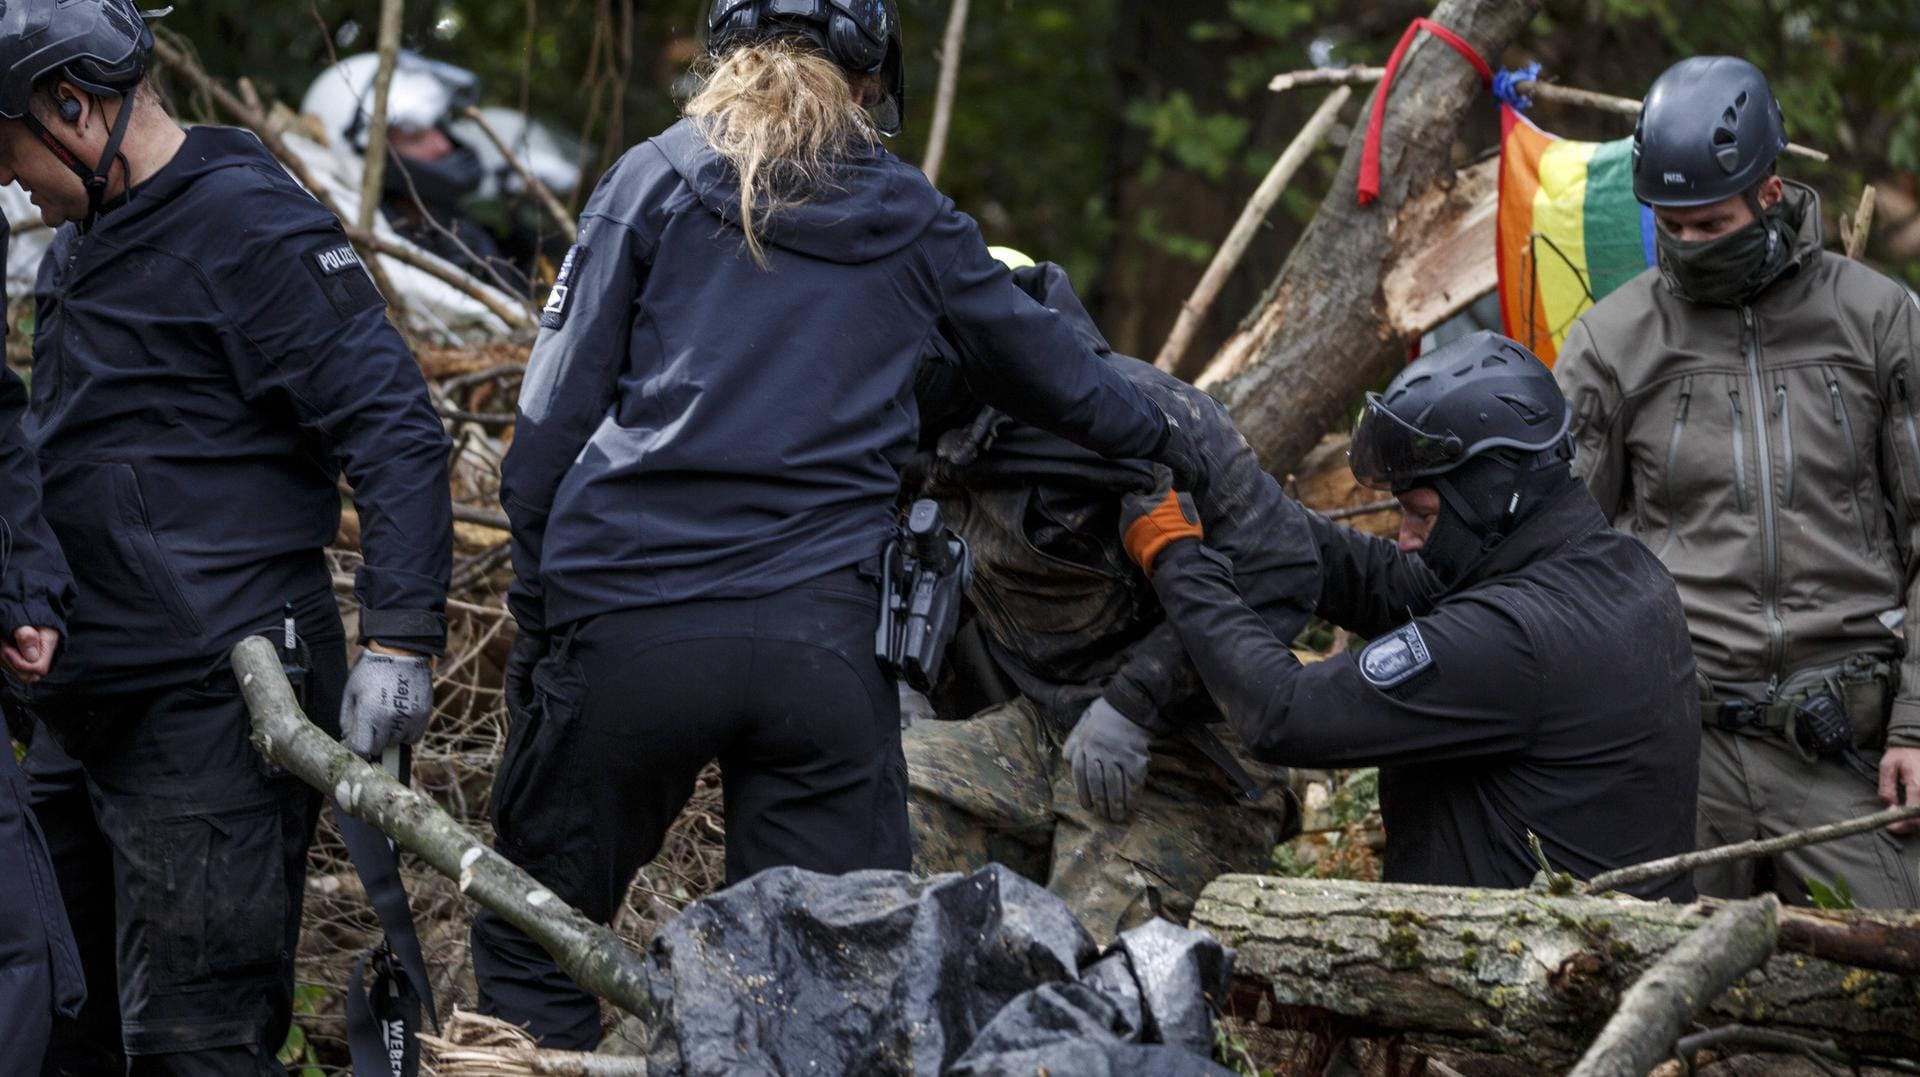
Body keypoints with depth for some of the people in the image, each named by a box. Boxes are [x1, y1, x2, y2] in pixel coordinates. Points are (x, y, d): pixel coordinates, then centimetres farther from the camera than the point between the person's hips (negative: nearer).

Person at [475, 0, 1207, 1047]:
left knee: (531, 946, 11)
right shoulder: (915, 222, 13)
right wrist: (1157, 433, 46)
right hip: (825, 636, 2)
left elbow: (553, 418, 4)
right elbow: (1043, 364, 28)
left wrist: (534, 607, 9)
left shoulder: (654, 181, 8)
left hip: (630, 624, -1)